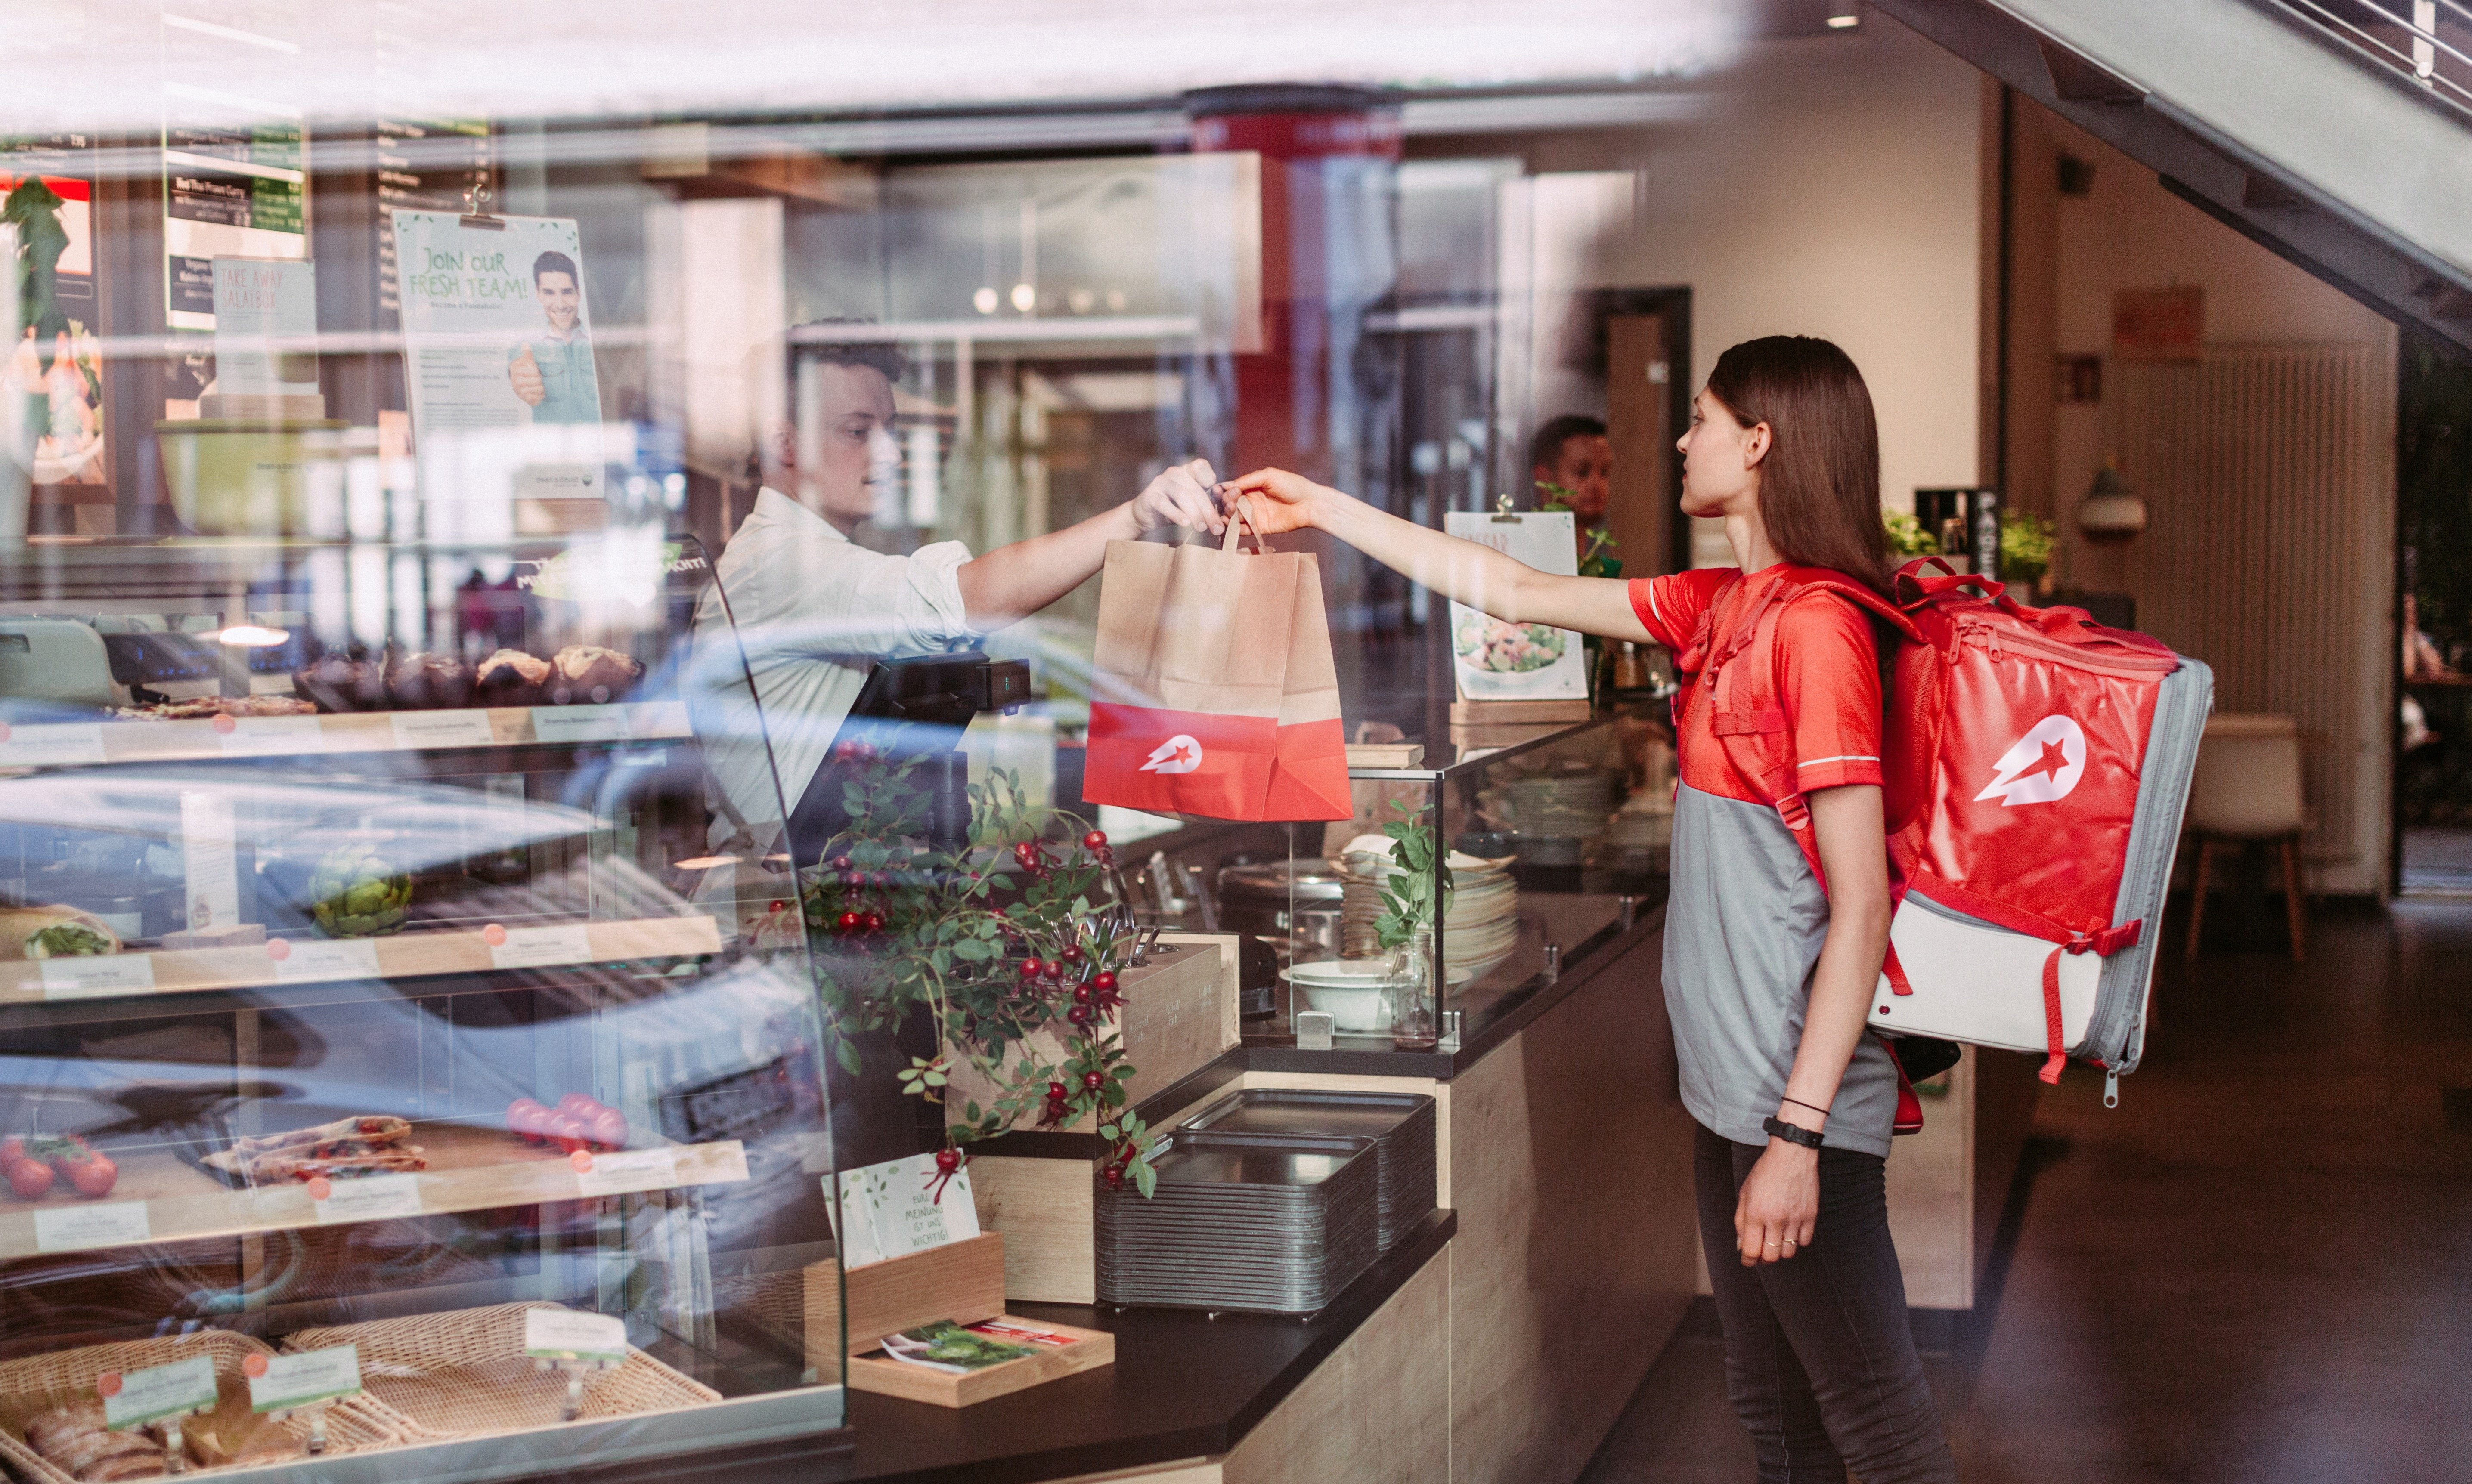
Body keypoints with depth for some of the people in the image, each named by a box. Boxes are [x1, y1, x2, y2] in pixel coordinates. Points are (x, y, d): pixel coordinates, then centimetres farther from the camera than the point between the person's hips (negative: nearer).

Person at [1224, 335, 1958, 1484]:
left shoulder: (1816, 628, -17)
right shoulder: (1720, 605, 10)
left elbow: (1860, 907, -20)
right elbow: (1517, 593, 20)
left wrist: (1798, 1135, -22)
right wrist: (1324, 510, 22)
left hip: (1802, 1095, -10)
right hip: (1731, 1085, 10)